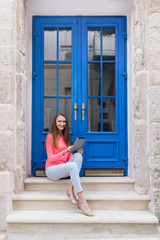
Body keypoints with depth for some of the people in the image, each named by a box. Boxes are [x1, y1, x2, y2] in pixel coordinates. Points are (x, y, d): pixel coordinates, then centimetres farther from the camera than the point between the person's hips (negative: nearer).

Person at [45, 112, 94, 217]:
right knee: (73, 165, -35)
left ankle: (70, 189, -31)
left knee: (78, 156, -23)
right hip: (52, 169, -6)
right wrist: (64, 152, -24)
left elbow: (70, 158, 15)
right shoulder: (51, 136, -2)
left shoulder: (66, 137, 18)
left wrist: (78, 152, -6)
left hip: (64, 168, 6)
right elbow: (50, 158, -9)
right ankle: (82, 202, -42)